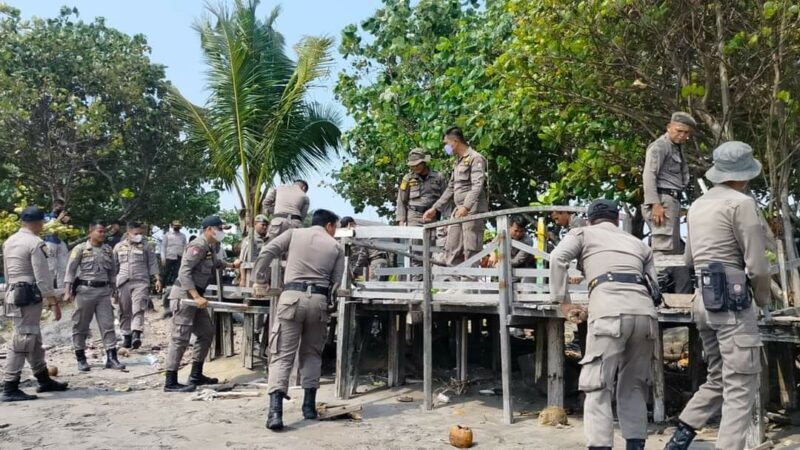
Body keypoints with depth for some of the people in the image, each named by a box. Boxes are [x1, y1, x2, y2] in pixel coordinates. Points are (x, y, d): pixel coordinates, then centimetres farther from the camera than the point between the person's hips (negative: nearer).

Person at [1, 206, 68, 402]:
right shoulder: (35, 243, -14)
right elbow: (42, 276, -18)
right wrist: (54, 302, -15)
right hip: (28, 296, -9)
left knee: (34, 340, 17)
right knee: (22, 342, -6)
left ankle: (44, 380, 28)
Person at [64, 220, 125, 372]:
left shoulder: (107, 249, 10)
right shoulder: (80, 249, -3)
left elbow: (113, 271, 17)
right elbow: (70, 271, -5)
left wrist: (113, 290, 15)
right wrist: (67, 291, -12)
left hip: (103, 291, 4)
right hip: (85, 290, -3)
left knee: (108, 324, 0)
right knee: (81, 326, 5)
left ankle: (111, 358, 2)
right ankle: (81, 359, 16)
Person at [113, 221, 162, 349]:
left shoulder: (145, 247, 8)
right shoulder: (119, 247, 12)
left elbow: (153, 263, 7)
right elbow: (114, 266, 17)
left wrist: (158, 279, 0)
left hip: (141, 282, -3)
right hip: (123, 282, 3)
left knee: (138, 309, -16)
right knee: (125, 311, 7)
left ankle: (136, 335, -25)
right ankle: (126, 335, 17)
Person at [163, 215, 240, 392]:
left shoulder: (212, 246, 12)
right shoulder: (198, 246, -17)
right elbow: (184, 272, -25)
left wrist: (231, 265, 45)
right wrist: (197, 297, -28)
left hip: (195, 295, 10)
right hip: (184, 295, -10)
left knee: (207, 332, 13)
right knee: (180, 337, -9)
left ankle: (196, 375, 22)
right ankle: (170, 382, -5)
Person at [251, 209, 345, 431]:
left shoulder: (294, 233, 13)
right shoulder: (336, 247, 13)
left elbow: (266, 252, 4)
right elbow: (336, 282, 7)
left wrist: (260, 281, 14)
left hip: (292, 296, -1)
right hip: (319, 300, 1)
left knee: (282, 355, -1)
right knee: (312, 353, 18)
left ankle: (275, 410, -13)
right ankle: (309, 405, 20)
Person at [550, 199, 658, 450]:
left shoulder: (582, 233, 21)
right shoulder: (638, 243, 32)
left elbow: (557, 258, 2)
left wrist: (563, 301, 7)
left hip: (610, 310, -4)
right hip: (645, 311, 5)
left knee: (598, 386, -2)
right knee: (634, 386, 16)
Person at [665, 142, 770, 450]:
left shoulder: (698, 205, 16)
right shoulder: (742, 204, -8)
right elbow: (757, 265, -10)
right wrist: (762, 298, 7)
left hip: (703, 299, 8)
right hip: (731, 300, -8)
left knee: (718, 379, 16)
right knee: (741, 385, -3)